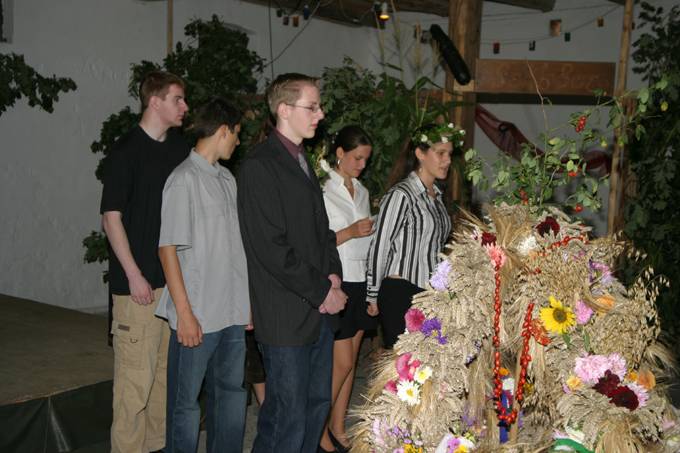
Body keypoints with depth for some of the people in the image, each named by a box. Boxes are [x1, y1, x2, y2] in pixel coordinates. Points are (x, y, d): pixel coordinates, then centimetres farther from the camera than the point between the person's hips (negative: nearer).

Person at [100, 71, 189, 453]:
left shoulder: (181, 148, 11)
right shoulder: (126, 152, -7)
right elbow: (112, 217, -9)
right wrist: (134, 275, -13)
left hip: (176, 277, 6)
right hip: (141, 282, -6)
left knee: (168, 368, 13)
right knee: (136, 372, -4)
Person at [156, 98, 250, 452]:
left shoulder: (227, 179, 13)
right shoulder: (184, 179, -10)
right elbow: (168, 249, -12)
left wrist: (247, 301, 14)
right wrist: (184, 313, -15)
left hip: (233, 312, 8)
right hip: (197, 316, -7)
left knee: (231, 391, 14)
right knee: (186, 401, 4)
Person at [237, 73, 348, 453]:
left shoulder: (303, 162, 16)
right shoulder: (260, 166, -14)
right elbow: (271, 248, -19)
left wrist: (334, 275, 4)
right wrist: (322, 292, -13)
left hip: (321, 308, 9)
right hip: (287, 317, -9)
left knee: (318, 405, 16)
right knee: (288, 419, 0)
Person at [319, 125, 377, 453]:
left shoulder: (361, 191, 13)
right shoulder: (323, 189, -9)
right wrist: (349, 232, -20)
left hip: (360, 281, 7)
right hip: (336, 281, -7)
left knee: (349, 360, 10)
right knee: (342, 362, -5)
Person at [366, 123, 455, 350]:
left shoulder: (436, 195, 13)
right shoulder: (400, 195, -11)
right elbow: (380, 248, -9)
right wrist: (373, 297, -4)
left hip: (430, 294, 7)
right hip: (401, 294, -7)